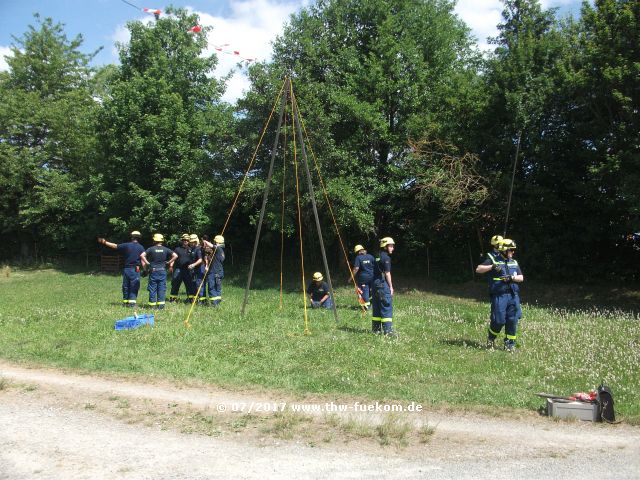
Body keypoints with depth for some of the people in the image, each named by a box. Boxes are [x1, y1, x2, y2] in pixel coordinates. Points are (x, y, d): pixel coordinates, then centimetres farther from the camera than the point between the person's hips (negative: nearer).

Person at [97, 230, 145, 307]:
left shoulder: (126, 245, 1)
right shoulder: (141, 247, -2)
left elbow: (114, 246, 8)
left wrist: (105, 242, 20)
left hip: (127, 269, 2)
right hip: (135, 269, -2)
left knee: (126, 286, 12)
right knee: (134, 287, 1)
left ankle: (125, 302, 16)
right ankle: (132, 302, -6)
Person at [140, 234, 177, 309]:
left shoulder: (151, 249, -4)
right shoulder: (165, 249, 1)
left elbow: (142, 255, -15)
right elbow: (175, 255, -4)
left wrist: (146, 262, -4)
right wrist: (169, 262, 4)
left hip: (153, 271, -1)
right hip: (162, 271, 1)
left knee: (152, 289, 5)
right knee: (162, 288, 5)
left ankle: (152, 305, 8)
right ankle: (161, 304, 4)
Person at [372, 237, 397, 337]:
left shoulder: (378, 257, 16)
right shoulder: (386, 258, -11)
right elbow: (387, 273, -13)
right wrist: (391, 286, -7)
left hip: (375, 284, 9)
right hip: (383, 285, -9)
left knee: (377, 308, 12)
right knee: (387, 307, -7)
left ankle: (376, 328, 16)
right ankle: (388, 330, -9)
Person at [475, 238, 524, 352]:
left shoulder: (514, 262, 16)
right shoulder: (493, 260, 2)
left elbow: (521, 278, 12)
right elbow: (478, 269, -4)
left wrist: (511, 277, -7)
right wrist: (492, 267, -16)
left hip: (513, 296, 5)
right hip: (499, 296, -5)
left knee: (512, 321, 3)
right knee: (499, 320, -4)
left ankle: (510, 344, 16)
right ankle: (490, 339, 22)